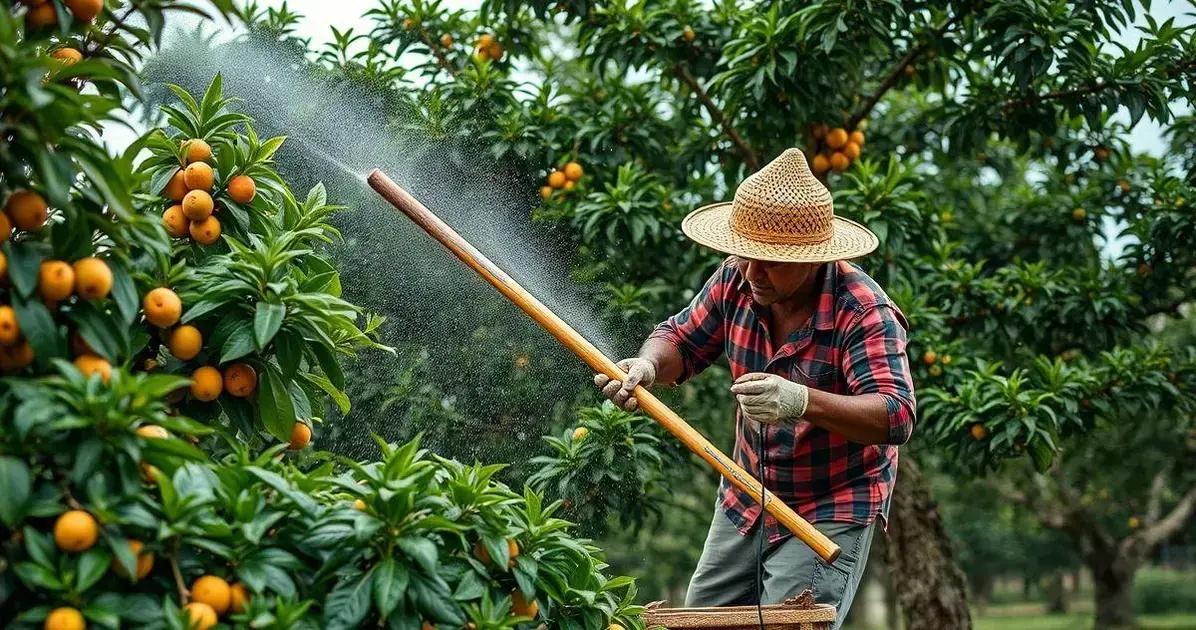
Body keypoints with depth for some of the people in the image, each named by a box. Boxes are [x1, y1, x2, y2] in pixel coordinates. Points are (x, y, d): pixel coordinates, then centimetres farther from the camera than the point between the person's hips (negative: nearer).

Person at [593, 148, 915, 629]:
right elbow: (682, 340, 3)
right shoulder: (736, 280, -9)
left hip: (832, 511, -6)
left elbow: (897, 416, -34)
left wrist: (802, 401, -50)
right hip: (746, 498, 6)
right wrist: (647, 365, -22)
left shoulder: (865, 313, -25)